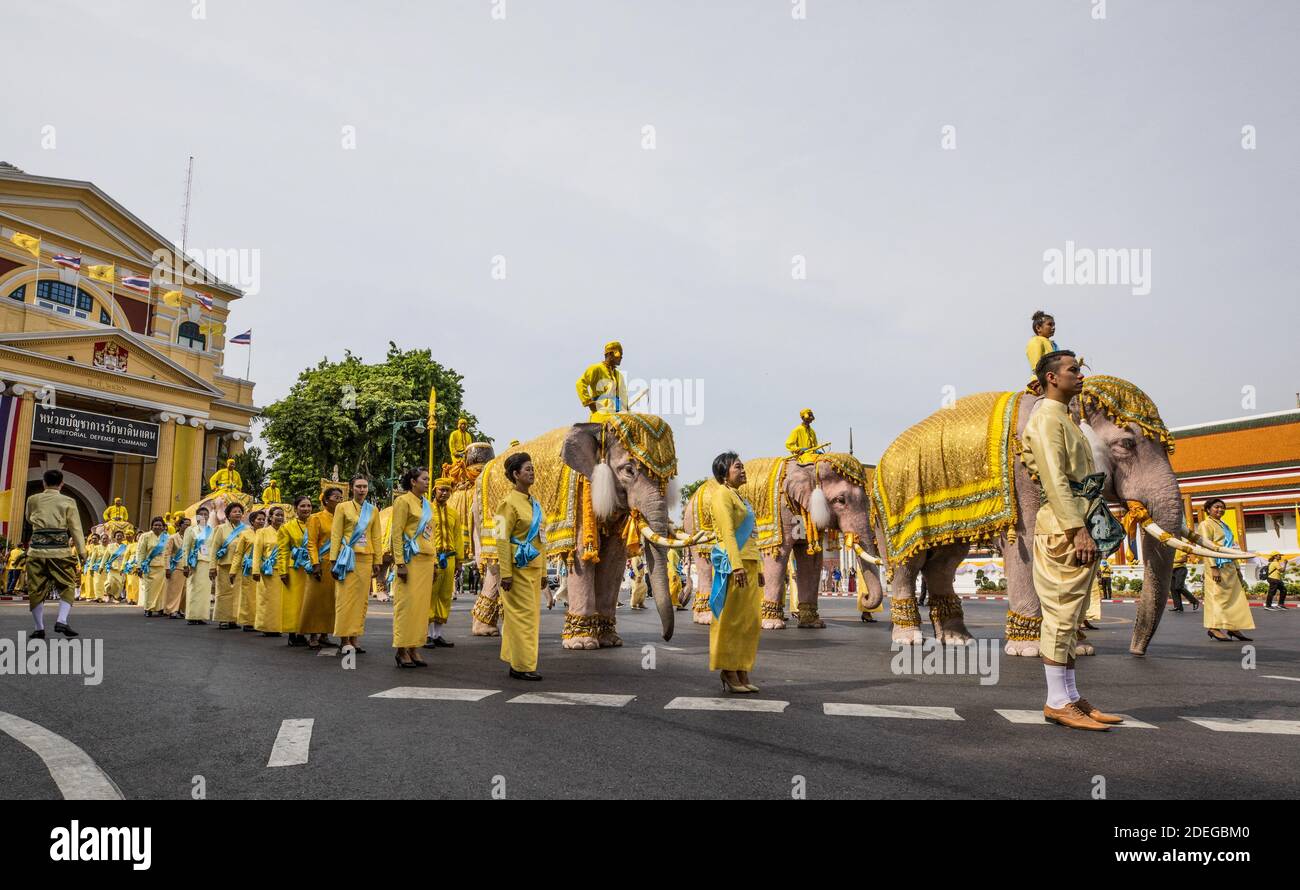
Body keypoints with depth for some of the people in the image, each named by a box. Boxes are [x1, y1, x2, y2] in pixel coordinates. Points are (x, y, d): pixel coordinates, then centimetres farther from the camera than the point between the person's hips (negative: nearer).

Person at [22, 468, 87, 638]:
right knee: (67, 586, 8)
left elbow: (28, 519, 26)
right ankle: (62, 620, -9)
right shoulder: (68, 502, 0)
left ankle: (39, 628, 12)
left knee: (36, 588, 9)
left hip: (37, 548, 2)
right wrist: (82, 551, 1)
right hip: (61, 550, -2)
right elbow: (76, 528, -1)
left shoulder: (33, 500, 7)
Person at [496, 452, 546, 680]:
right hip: (518, 568, -8)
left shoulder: (534, 503, 15)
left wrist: (543, 570, 17)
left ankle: (516, 661, 21)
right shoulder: (509, 503, -10)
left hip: (533, 568, 8)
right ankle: (522, 666, 2)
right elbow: (502, 540, -15)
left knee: (532, 616, 11)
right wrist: (506, 573, -19)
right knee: (522, 615, -5)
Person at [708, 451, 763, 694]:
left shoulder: (740, 498, 21)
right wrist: (737, 565, -25)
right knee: (730, 620, -4)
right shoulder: (722, 494, -6)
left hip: (749, 563, 9)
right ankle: (728, 675, 2)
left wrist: (758, 569, 19)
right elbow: (728, 532, -17)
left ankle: (743, 675, 14)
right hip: (732, 563, -9)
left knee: (750, 621, 9)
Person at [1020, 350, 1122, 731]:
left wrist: (1088, 527, 18)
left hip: (1078, 525, 10)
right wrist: (1078, 529, -23)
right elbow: (1055, 480, -18)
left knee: (1070, 616, 11)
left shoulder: (1065, 419, 23)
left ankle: (1070, 696, 16)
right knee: (1061, 614, -7)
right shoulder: (1046, 418, -8)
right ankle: (1057, 702, -2)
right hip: (1064, 529, -10)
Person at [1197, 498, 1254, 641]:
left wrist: (1237, 568, 18)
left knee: (1235, 596, 6)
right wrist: (1214, 567, -21)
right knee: (1217, 595, -10)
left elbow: (1231, 548, 24)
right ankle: (1214, 628, -9)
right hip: (1217, 565, -9)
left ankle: (1233, 628, 9)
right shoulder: (1206, 524, -3)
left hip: (1230, 566, 9)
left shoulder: (1224, 526, 23)